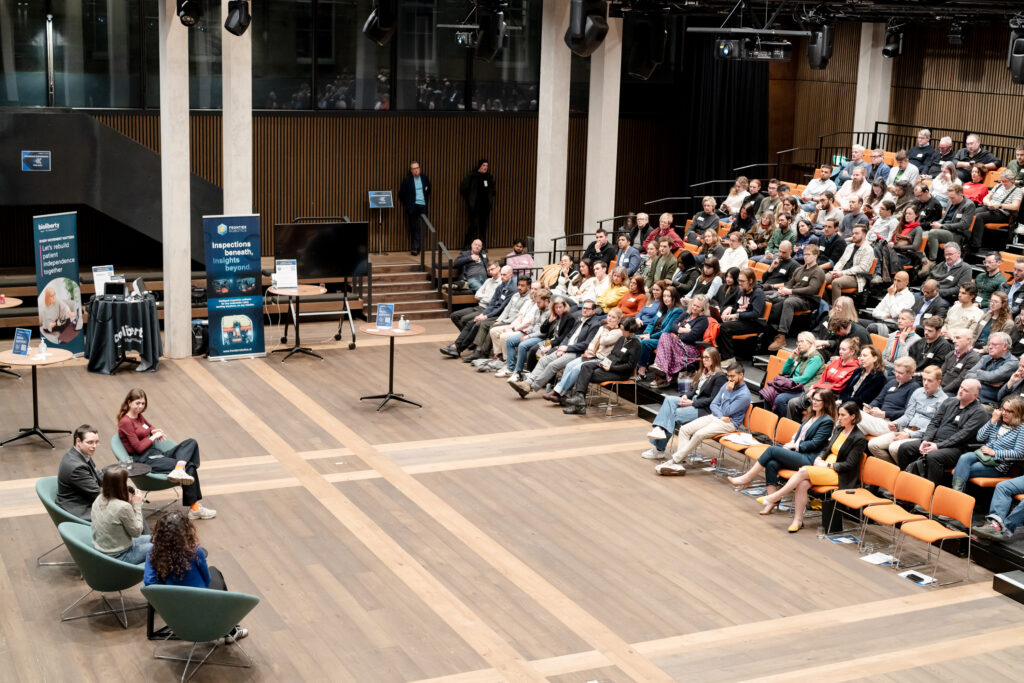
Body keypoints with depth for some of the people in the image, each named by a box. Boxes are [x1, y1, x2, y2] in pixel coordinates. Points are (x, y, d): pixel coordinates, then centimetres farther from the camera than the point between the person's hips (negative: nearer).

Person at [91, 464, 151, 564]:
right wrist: (137, 505, -9)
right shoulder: (124, 507, -29)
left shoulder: (98, 500, -6)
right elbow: (136, 532, -14)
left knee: (150, 539, 24)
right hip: (118, 557, -8)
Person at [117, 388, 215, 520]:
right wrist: (153, 437, -1)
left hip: (156, 453, 9)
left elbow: (150, 427, 36)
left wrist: (154, 431, 11)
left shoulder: (139, 416, 15)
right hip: (145, 460, -9)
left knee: (191, 443, -7)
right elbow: (139, 447, -15)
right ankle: (194, 508, -17)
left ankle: (179, 469, -37)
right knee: (189, 466, -21)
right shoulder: (125, 422, -10)